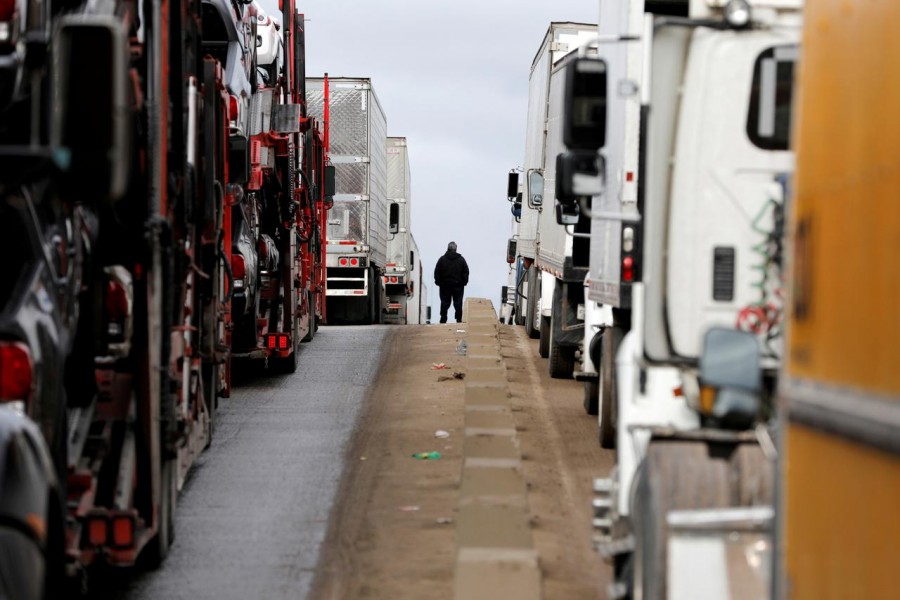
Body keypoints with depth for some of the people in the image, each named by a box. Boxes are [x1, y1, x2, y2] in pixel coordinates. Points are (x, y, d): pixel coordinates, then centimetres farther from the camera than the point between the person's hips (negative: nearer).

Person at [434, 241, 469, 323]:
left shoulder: (442, 259, -2)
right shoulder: (461, 259, 0)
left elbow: (437, 273, -1)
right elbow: (466, 272, 2)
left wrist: (438, 282, 8)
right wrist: (464, 282, 9)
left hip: (445, 286, 0)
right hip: (458, 286, 0)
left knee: (445, 303, 4)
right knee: (458, 304, 3)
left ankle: (443, 320, 1)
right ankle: (459, 320, 1)